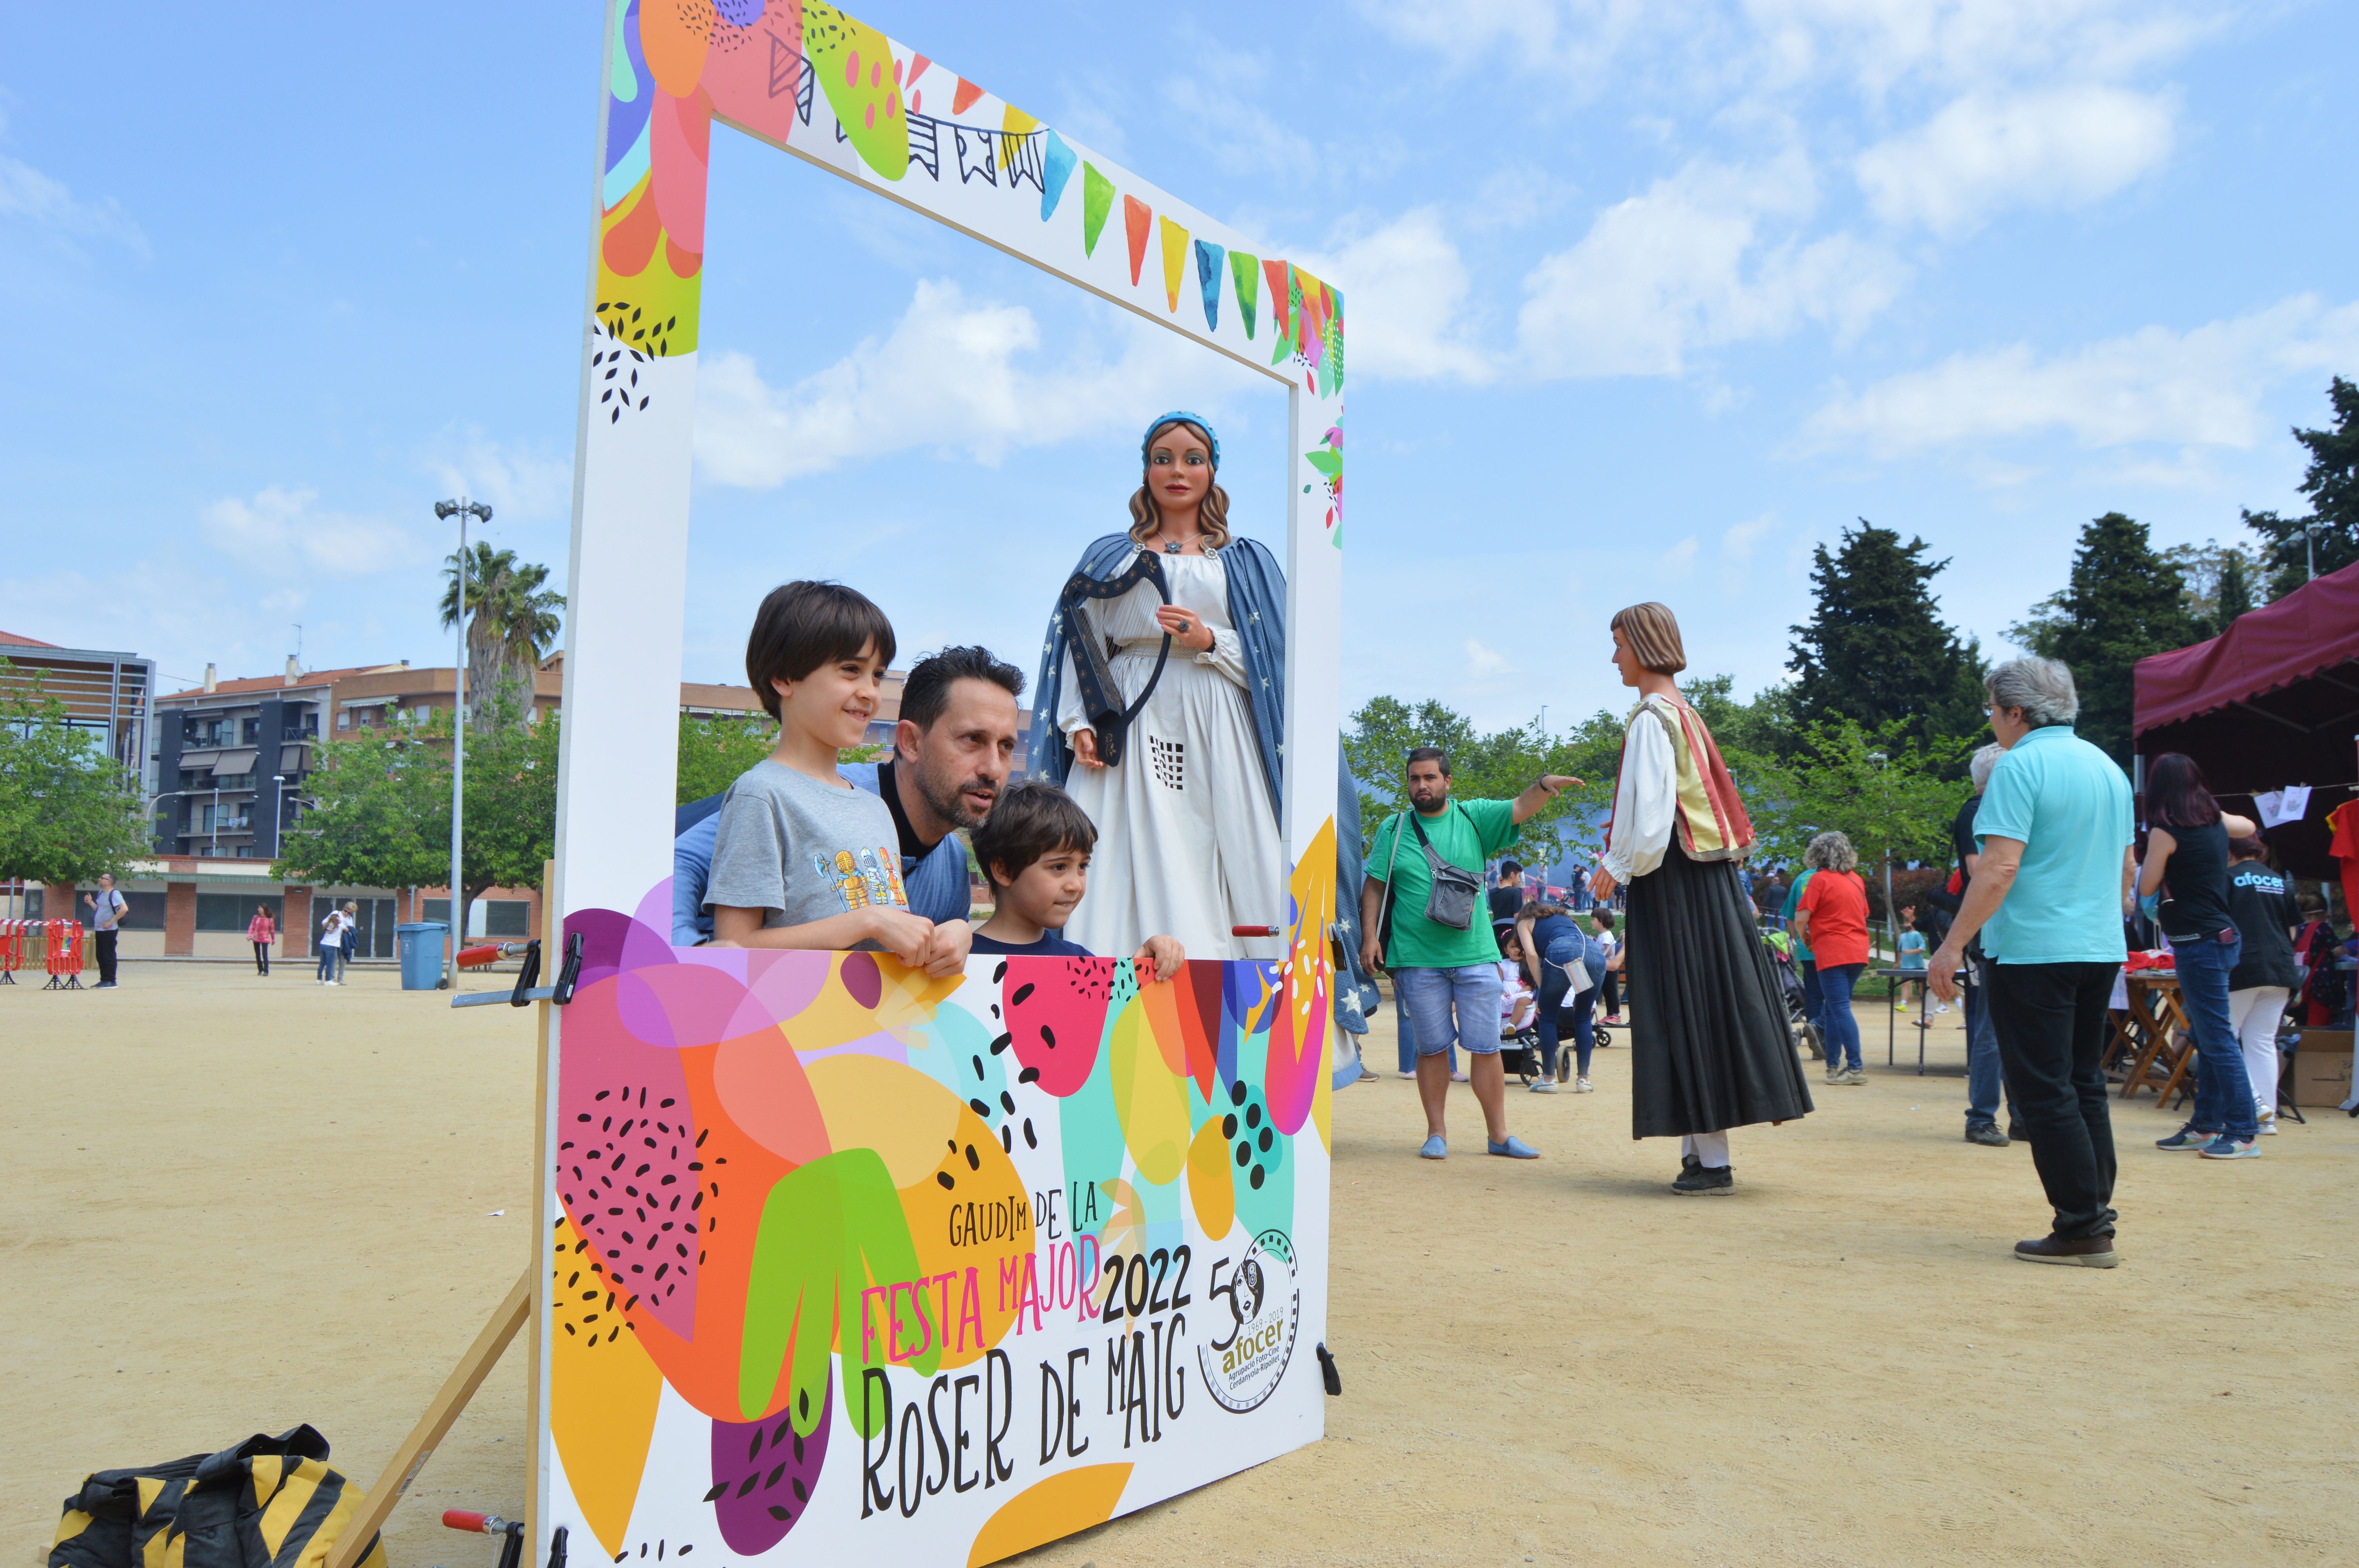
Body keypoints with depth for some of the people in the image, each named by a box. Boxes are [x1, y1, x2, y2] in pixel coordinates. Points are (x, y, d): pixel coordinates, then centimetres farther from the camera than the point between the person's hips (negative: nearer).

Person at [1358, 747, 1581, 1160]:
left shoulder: (1474, 817, 6)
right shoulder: (1393, 830, 6)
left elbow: (1519, 809, -7)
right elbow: (1374, 885, 6)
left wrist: (1544, 786, -27)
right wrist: (1370, 934, -4)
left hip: (1475, 955, 1)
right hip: (1418, 959, -1)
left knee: (1486, 1048, 4)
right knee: (1432, 1048, 5)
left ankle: (1499, 1134, 14)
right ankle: (1436, 1132, 17)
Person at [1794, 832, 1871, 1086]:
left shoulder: (1820, 879, -7)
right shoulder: (1857, 880, 13)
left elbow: (1801, 918, -11)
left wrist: (1804, 937, 7)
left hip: (1832, 952, -7)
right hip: (1858, 951, 7)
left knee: (1840, 1009, -8)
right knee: (1833, 1008, 13)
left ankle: (1856, 1068, -14)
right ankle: (1834, 1065, 14)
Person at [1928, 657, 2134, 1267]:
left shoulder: (2021, 766, -13)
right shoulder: (2108, 768, 12)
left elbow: (2000, 867, -21)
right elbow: (2127, 868, 20)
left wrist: (1952, 946, -18)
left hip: (2033, 949, -8)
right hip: (2101, 950, 8)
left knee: (2045, 1091, -2)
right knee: (2085, 1084, 15)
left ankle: (2082, 1229, 0)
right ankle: (2097, 1214, 18)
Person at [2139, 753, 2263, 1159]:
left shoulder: (2166, 830, -14)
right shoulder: (2214, 819, 8)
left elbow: (2147, 887, -6)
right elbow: (2250, 827, 31)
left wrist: (2152, 858, 10)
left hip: (2199, 943, -8)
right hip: (2221, 936, 8)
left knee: (2217, 1038, -5)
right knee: (2207, 1037, 13)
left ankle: (2244, 1133, -2)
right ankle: (2206, 1125, 20)